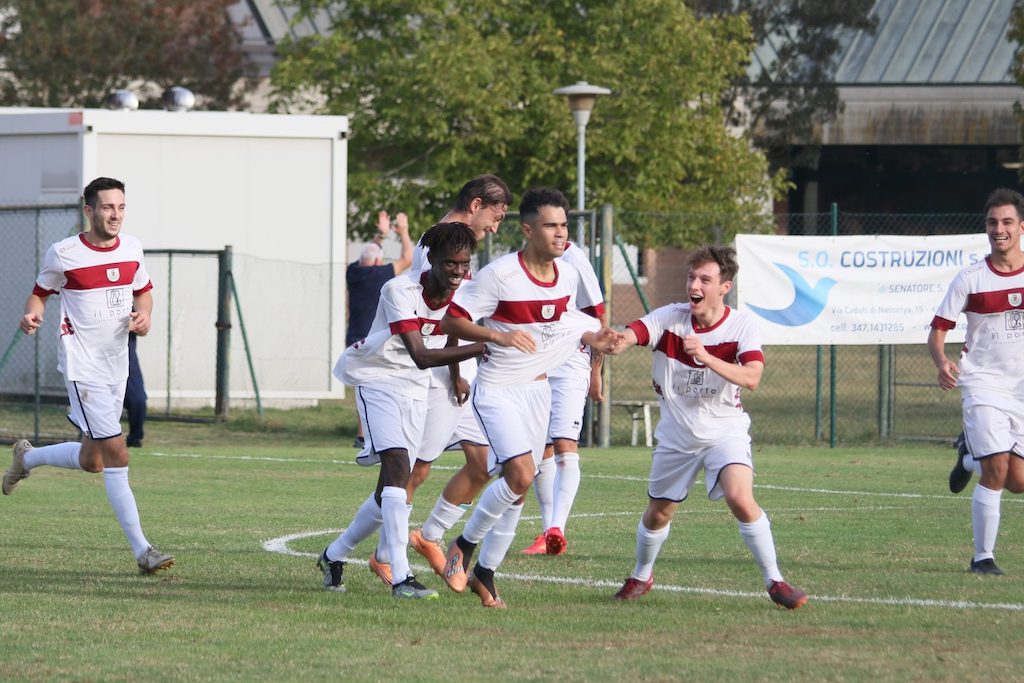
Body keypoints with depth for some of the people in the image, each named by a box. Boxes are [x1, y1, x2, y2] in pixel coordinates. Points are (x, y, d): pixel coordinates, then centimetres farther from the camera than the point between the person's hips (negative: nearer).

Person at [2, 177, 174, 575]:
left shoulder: (131, 248, 5)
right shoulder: (63, 254, -9)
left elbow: (143, 290, 19)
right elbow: (40, 292, 5)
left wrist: (144, 315, -2)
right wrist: (33, 315, -16)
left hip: (116, 366, 7)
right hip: (82, 366, -7)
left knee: (91, 461, 16)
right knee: (116, 456, -13)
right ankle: (141, 550, -12)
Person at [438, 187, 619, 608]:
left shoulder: (568, 277, 2)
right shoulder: (499, 275, -18)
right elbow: (451, 321, -16)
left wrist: (592, 339, 1)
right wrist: (497, 336, -30)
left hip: (537, 388, 6)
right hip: (497, 388, -6)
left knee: (518, 487, 6)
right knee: (521, 474, -21)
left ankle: (484, 574, 19)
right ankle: (465, 545, 0)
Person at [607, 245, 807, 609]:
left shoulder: (741, 326, -14)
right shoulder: (669, 318, -10)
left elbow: (751, 378, -28)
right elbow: (629, 334, -27)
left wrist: (706, 357, -41)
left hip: (725, 431, -3)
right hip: (676, 435, 3)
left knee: (740, 498, -25)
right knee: (658, 513, 13)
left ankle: (774, 581, -13)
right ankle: (641, 576, 41)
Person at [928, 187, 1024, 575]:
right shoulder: (970, 279, -3)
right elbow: (938, 329, -1)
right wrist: (941, 362, -21)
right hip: (983, 383, -3)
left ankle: (973, 453, 36)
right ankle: (983, 556, -5)